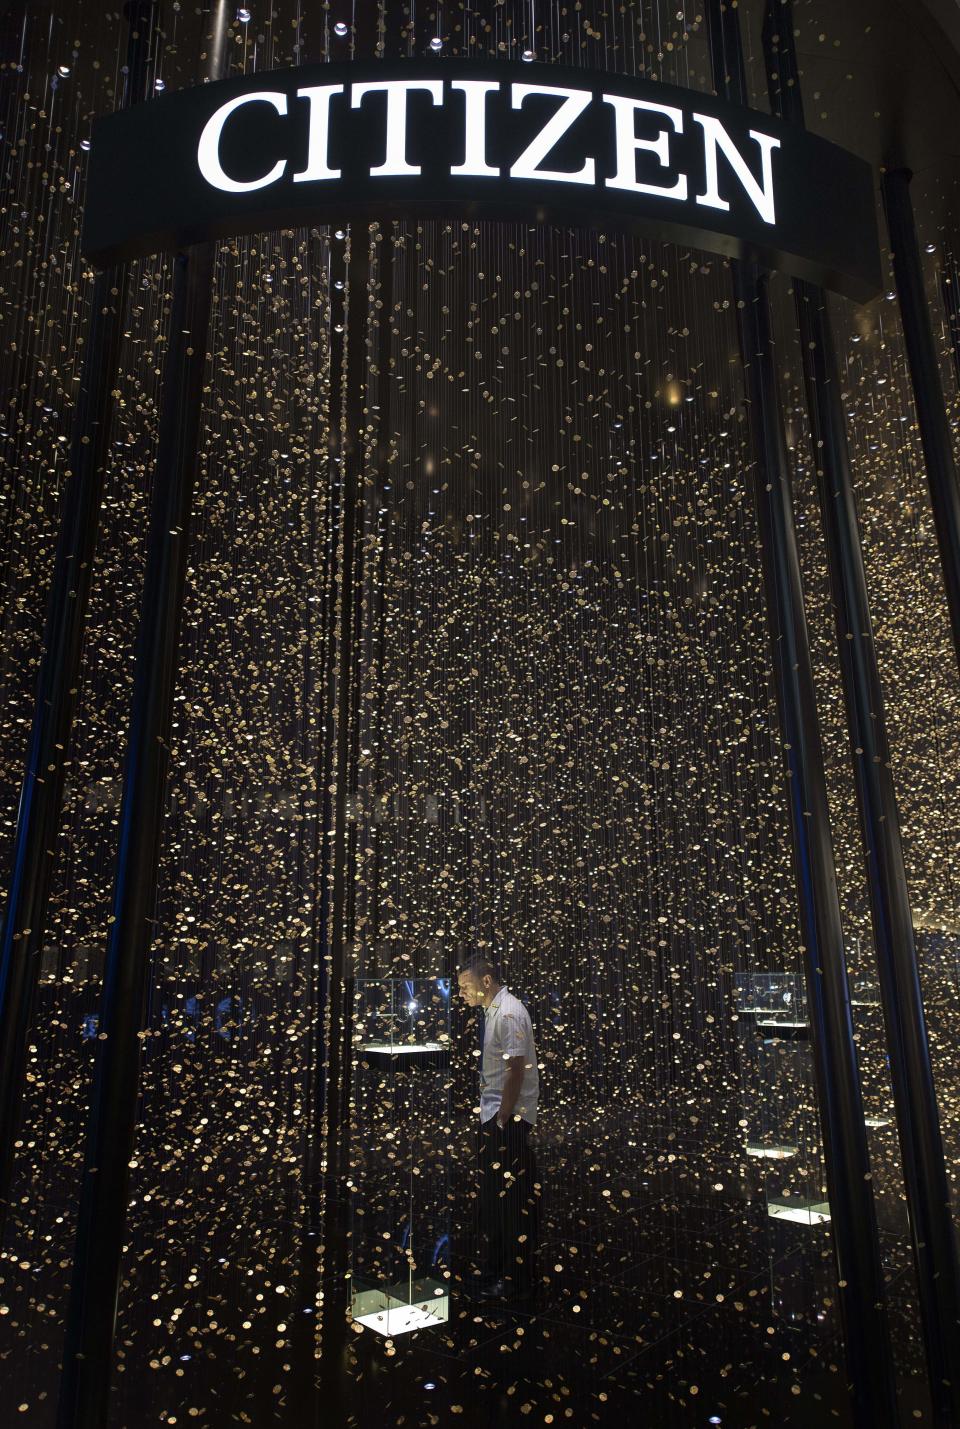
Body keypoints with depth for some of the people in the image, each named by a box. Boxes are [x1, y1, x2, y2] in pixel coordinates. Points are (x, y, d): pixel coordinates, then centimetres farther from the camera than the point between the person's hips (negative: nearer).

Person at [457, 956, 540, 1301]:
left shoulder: (509, 1013, -19)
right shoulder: (494, 1010, 10)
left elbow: (516, 1070, -22)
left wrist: (502, 1119, -18)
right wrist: (494, 1117, 15)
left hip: (508, 1120, -9)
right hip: (494, 1117, 9)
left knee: (511, 1199, 2)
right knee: (494, 1197, 17)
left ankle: (515, 1280, 15)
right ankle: (497, 1270, 30)